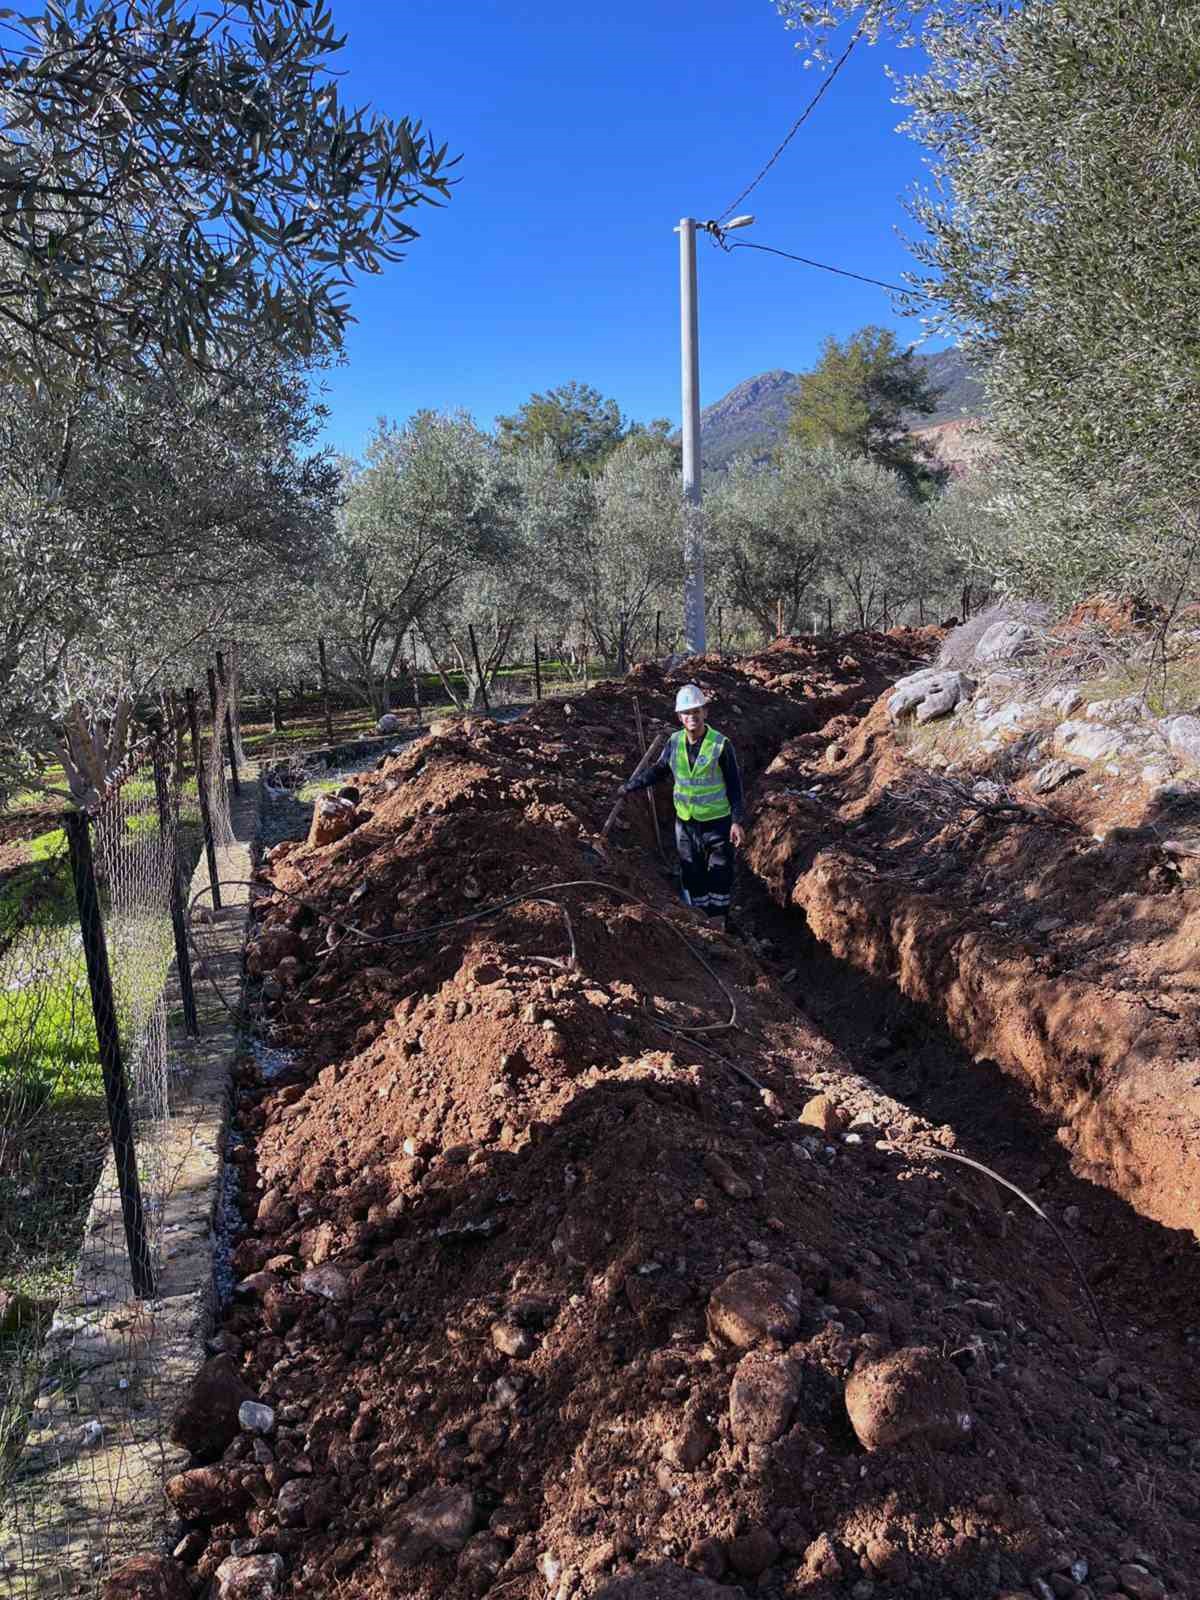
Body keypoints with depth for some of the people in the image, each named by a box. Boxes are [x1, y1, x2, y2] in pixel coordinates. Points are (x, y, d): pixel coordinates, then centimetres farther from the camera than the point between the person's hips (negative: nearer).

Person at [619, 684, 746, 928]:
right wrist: (630, 786, 11)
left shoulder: (720, 744, -14)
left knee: (720, 875, 3)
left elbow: (734, 786, -10)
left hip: (716, 822, -4)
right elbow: (659, 770, 14)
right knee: (692, 874, 10)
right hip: (685, 822, 4)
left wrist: (738, 821, -15)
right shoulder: (674, 742, -3)